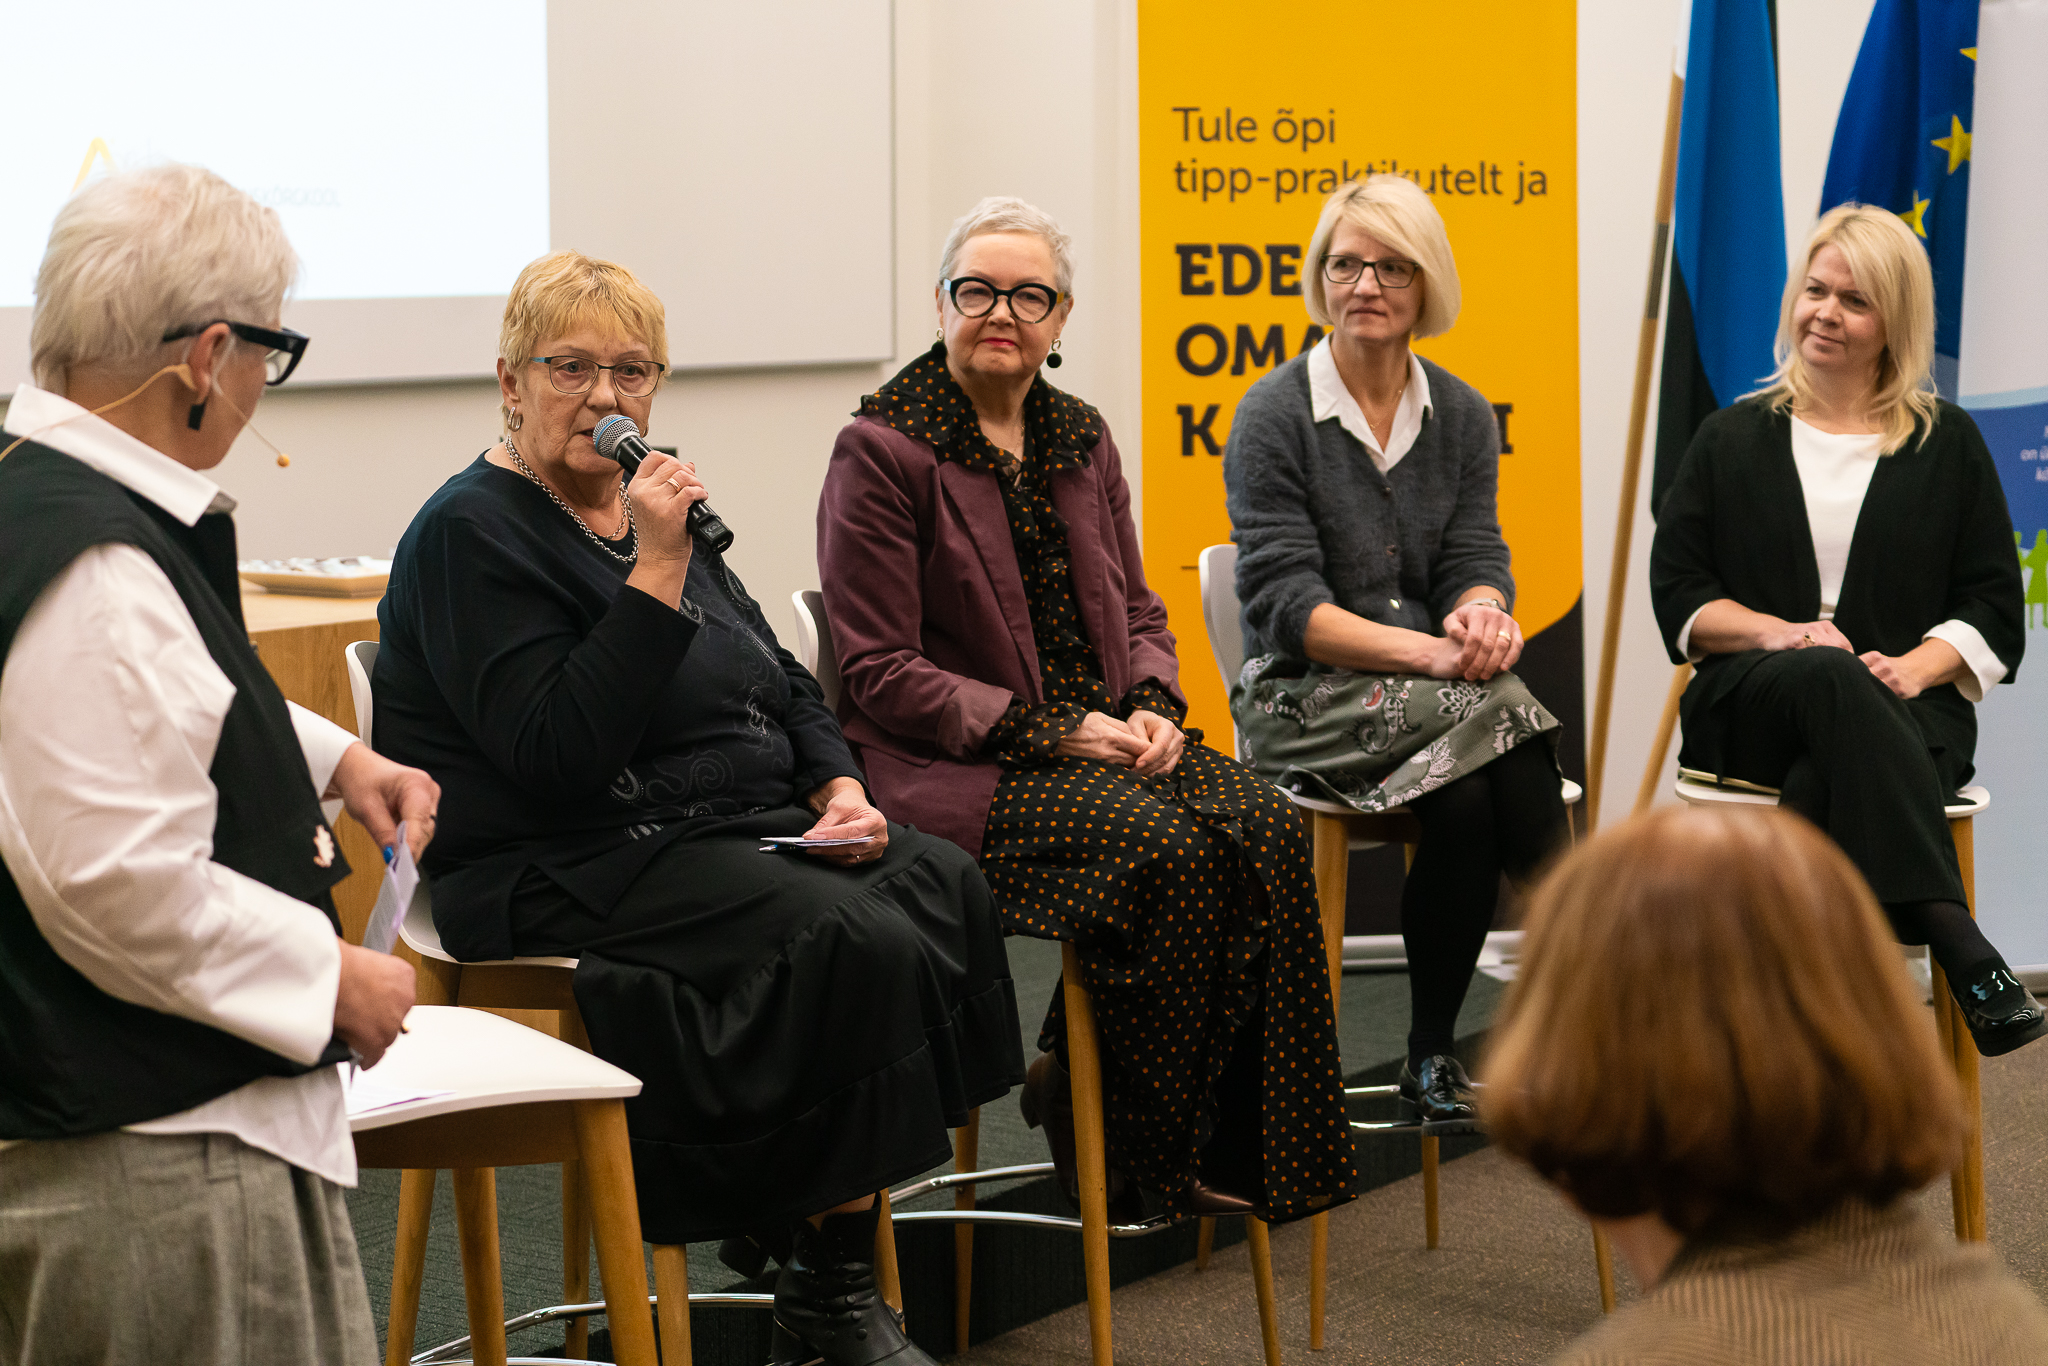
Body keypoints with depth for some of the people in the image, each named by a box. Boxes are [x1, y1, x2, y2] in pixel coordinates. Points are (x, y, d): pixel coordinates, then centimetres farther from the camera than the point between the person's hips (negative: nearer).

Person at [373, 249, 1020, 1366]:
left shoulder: (647, 506, 18)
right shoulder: (472, 535, -8)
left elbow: (782, 682, 22)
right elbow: (558, 752, -21)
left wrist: (839, 788, 2)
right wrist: (657, 568, -22)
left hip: (741, 831, 9)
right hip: (569, 868, -9)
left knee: (946, 886, -15)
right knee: (853, 938, -28)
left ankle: (783, 1211, -8)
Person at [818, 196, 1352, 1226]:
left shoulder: (1080, 439, 15)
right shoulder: (881, 452, -6)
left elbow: (1137, 612, 19)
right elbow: (879, 675, -10)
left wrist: (1150, 708, -4)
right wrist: (1050, 731, -17)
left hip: (1097, 740, 7)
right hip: (954, 770, -6)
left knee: (1262, 825, -21)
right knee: (1162, 848, -30)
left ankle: (1234, 1142, -12)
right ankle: (1112, 1148, -12)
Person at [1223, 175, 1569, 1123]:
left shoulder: (1463, 417, 12)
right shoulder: (1274, 416, -2)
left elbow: (1477, 557, 4)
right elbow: (1286, 603, -10)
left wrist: (1483, 618, -23)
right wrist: (1429, 653, -23)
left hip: (1434, 690, 4)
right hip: (1304, 698, -4)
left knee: (1468, 805, -31)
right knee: (1498, 720, -31)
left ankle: (1431, 1053, -17)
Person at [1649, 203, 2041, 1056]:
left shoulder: (1947, 444, 17)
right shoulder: (1732, 441, 19)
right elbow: (1677, 593, 12)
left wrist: (1917, 665, -11)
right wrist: (1777, 634, -8)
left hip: (1908, 709, 0)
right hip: (1748, 707, 0)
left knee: (1827, 782, -38)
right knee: (1832, 677, -38)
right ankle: (1961, 949, -53)